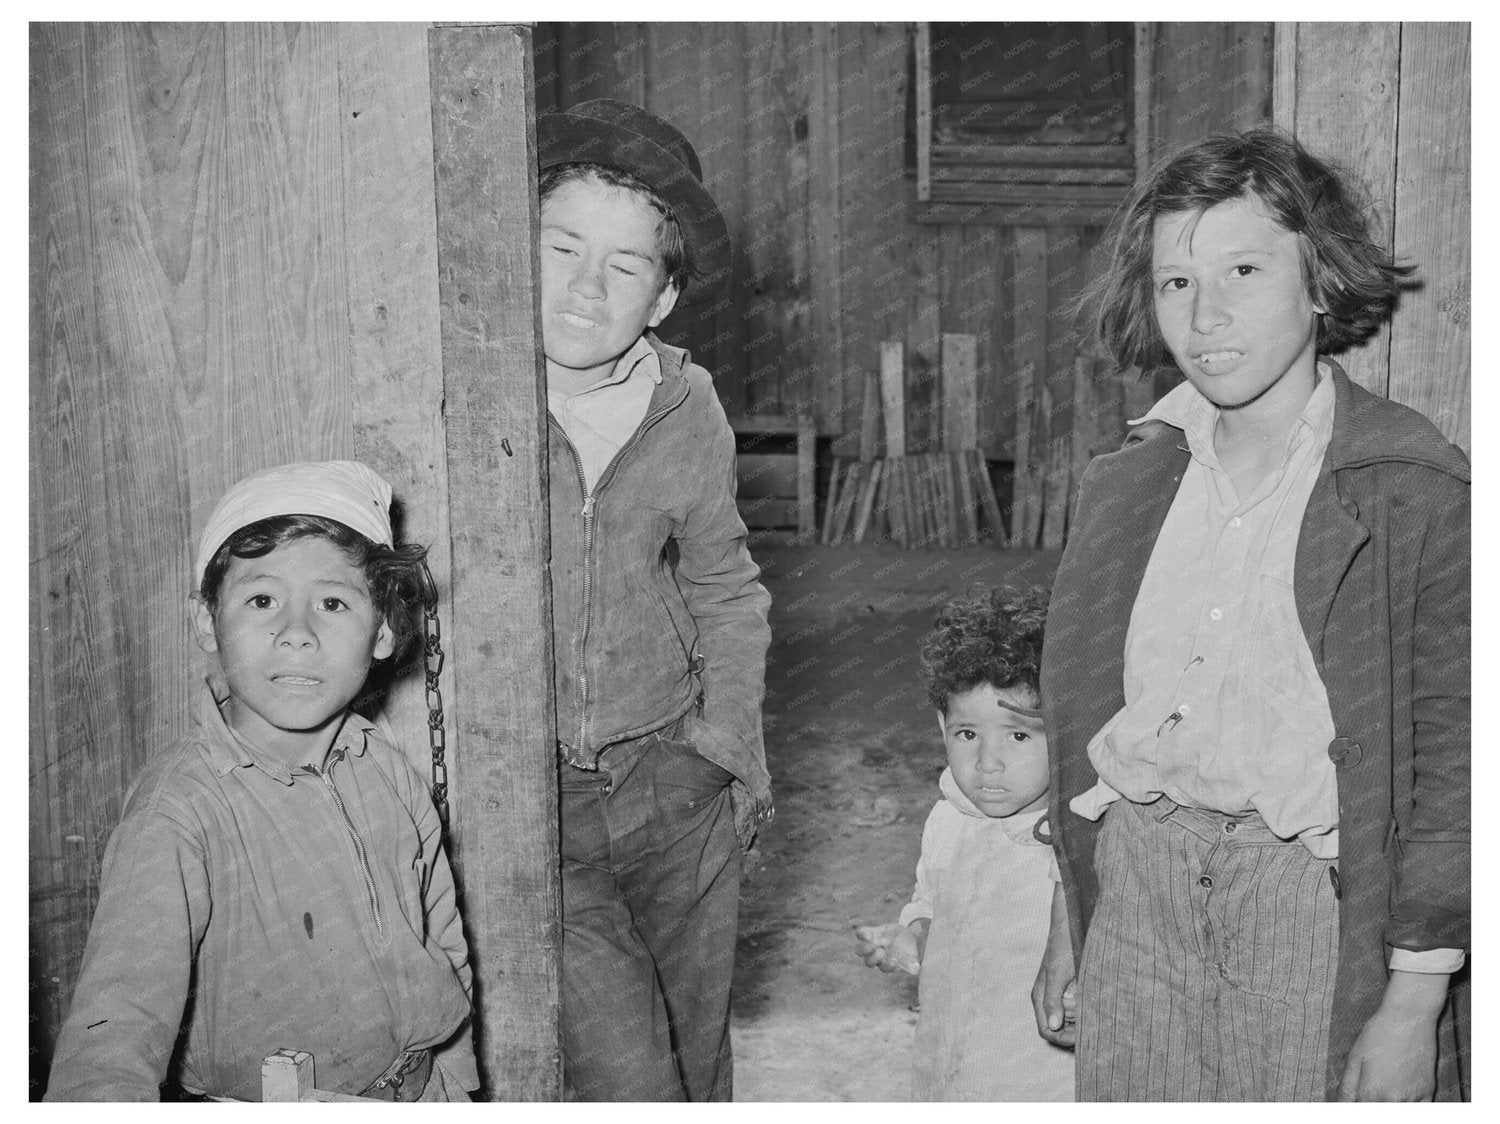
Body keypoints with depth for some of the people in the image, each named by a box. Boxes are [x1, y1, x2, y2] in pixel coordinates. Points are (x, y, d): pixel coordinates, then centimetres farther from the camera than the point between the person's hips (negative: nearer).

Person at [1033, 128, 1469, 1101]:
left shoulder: (1418, 493, -10)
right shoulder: (1123, 486, 6)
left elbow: (1454, 761, -9)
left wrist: (1414, 1003, -10)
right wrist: (1072, 920, 15)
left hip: (1314, 909, -4)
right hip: (1133, 893, 4)